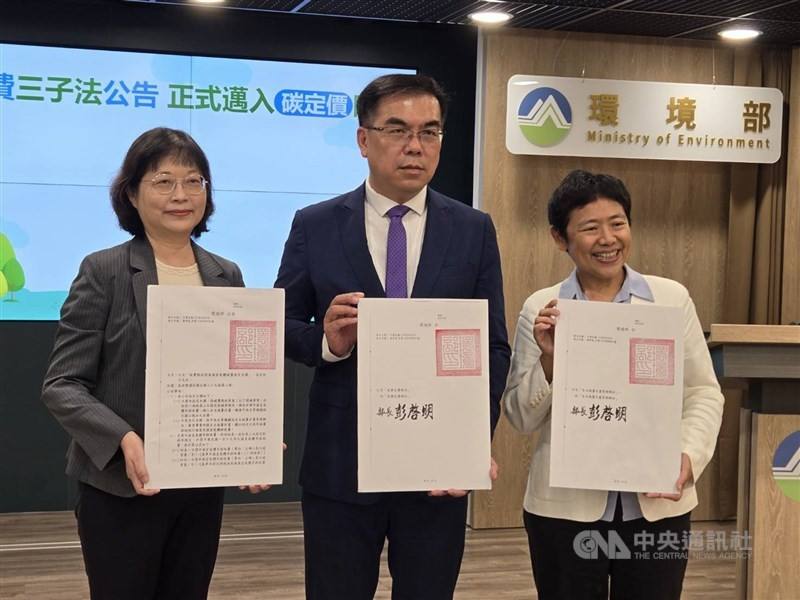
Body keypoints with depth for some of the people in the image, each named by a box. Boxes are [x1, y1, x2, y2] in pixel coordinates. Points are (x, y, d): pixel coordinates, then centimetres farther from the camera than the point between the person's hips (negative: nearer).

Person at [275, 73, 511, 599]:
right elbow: (280, 328, 4)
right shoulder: (315, 226, 0)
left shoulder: (474, 231, 3)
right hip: (339, 465, 0)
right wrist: (327, 341, -18)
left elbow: (494, 348, 2)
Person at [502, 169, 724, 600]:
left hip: (658, 505, 1)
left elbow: (703, 393, 5)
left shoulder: (672, 298, 2)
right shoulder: (541, 310, 0)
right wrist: (549, 358, -15)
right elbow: (522, 418, 1)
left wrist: (689, 455, -11)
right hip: (565, 506, -1)